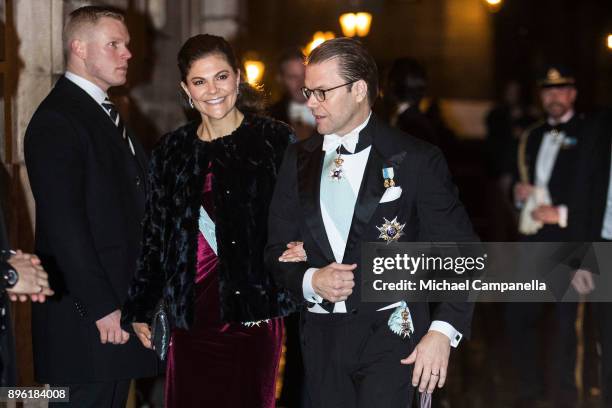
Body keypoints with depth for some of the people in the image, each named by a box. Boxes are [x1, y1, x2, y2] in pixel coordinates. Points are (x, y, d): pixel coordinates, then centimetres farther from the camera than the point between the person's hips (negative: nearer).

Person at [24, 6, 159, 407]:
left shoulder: (105, 114, 17)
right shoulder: (57, 120, -13)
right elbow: (64, 224, -19)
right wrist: (101, 306, -20)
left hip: (120, 304, 9)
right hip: (89, 314, -9)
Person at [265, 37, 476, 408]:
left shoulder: (416, 159, -3)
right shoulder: (299, 159, 10)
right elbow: (278, 250, 12)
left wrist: (443, 332, -16)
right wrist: (310, 280, -10)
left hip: (392, 332, -4)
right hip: (322, 334, 4)